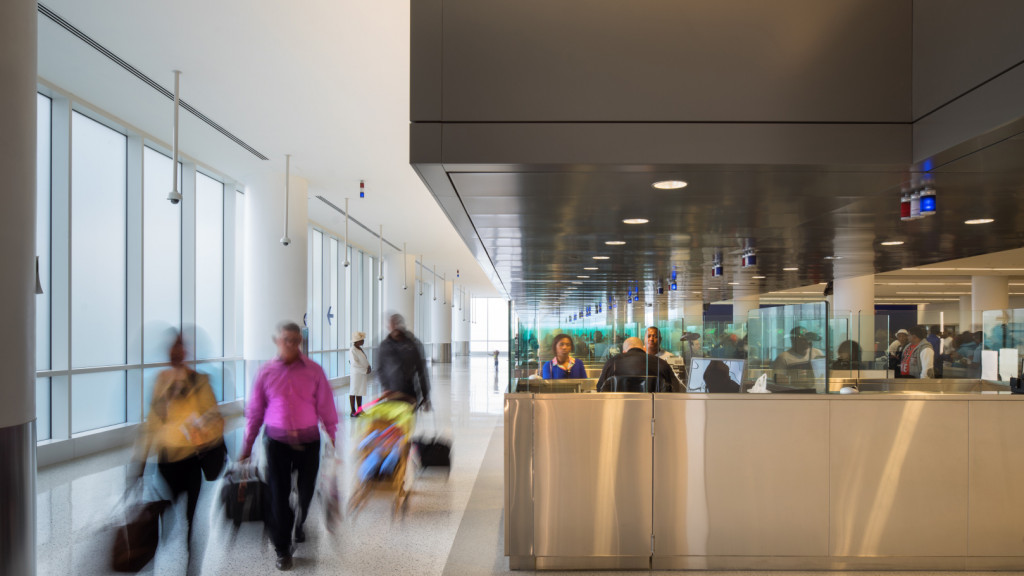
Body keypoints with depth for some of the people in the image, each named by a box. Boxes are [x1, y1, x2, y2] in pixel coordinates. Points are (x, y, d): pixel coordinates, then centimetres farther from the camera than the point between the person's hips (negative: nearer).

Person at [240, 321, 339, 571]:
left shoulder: (314, 371, -3)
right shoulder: (266, 372, -1)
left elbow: (326, 407, -1)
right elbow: (255, 410, 4)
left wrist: (333, 439, -3)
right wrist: (247, 445, 6)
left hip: (308, 441, 0)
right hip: (277, 441, 0)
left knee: (306, 492, 13)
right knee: (278, 495, 2)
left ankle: (298, 526, 44)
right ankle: (282, 550, 17)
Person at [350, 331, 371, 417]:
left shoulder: (360, 349, 12)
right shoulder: (353, 350, -14)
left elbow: (365, 360, 20)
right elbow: (354, 363, -19)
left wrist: (368, 366, 0)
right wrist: (365, 370, -18)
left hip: (362, 374, 8)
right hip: (356, 373, -8)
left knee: (360, 393, 14)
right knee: (353, 392, 0)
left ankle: (359, 410, 22)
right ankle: (353, 411, 5)